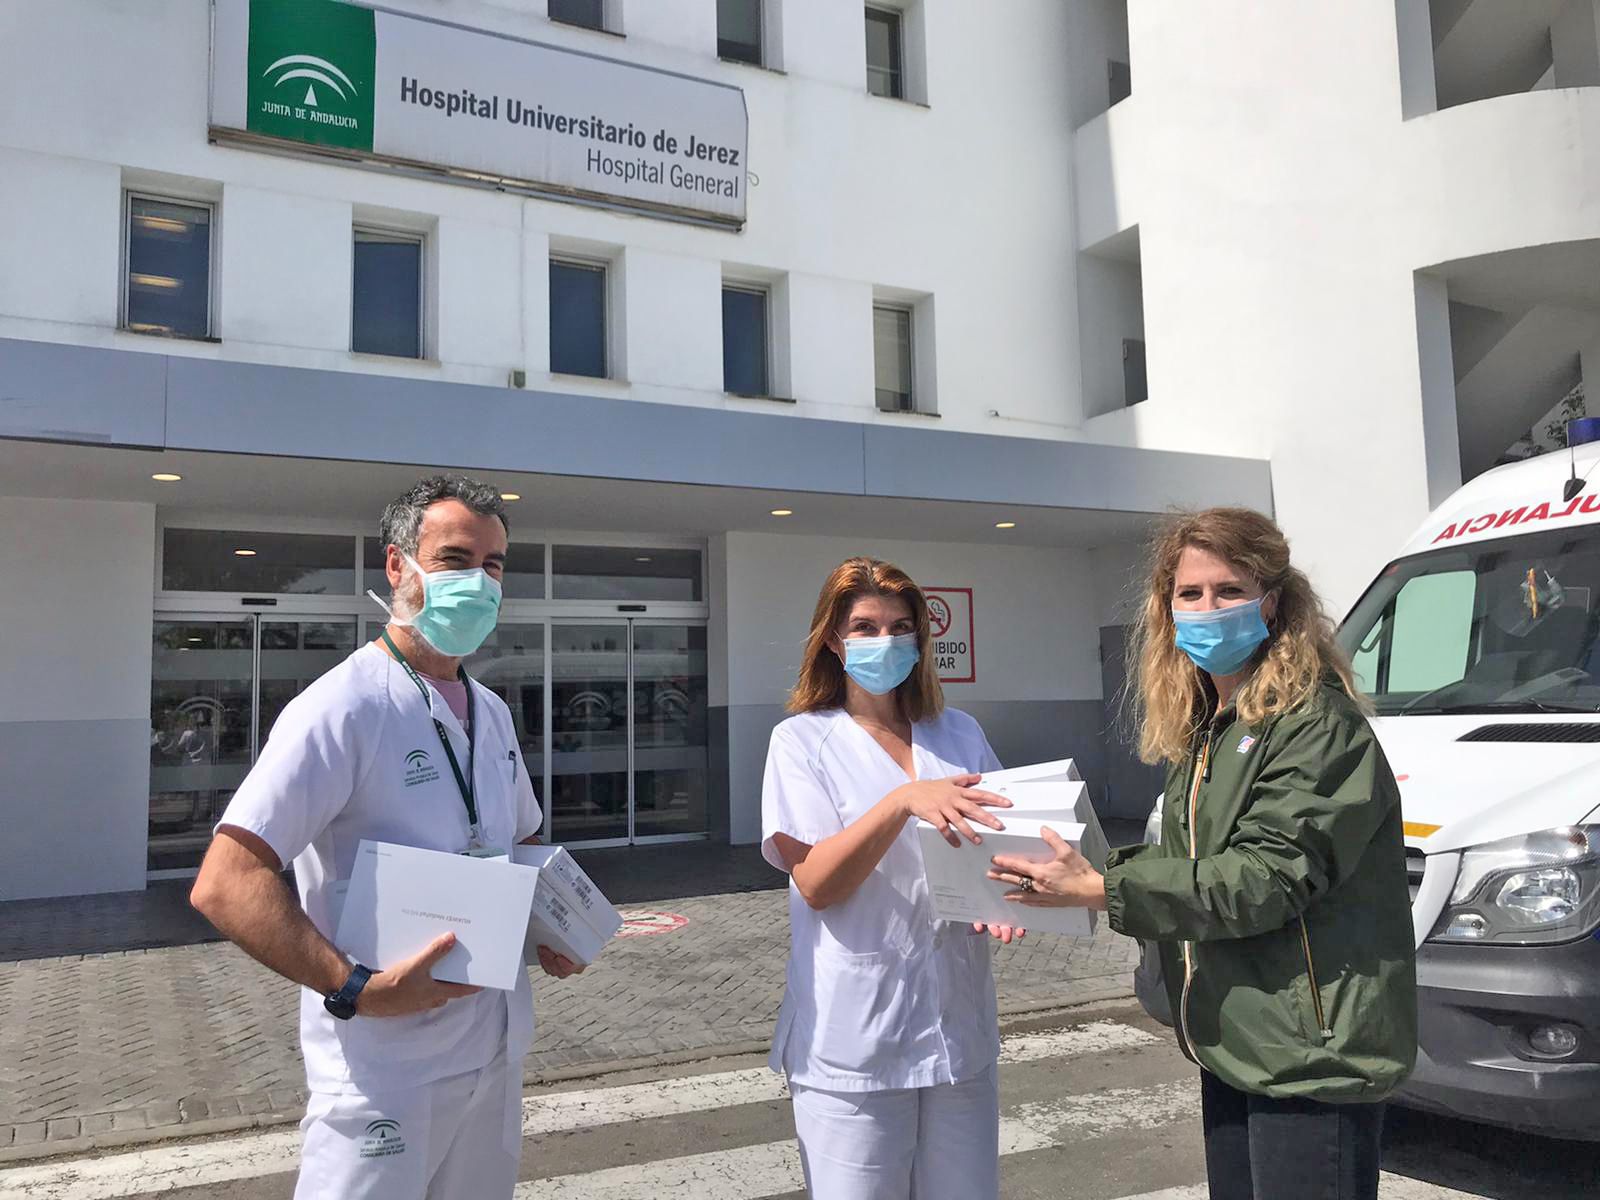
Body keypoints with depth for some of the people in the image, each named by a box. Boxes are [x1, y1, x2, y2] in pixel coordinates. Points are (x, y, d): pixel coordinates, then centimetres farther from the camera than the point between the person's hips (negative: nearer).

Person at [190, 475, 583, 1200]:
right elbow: (223, 885, -22)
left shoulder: (492, 713, 9)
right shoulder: (343, 708, -17)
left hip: (498, 1051, 8)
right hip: (386, 1074, -7)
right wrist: (356, 989, -28)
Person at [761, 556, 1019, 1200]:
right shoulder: (802, 741, -3)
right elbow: (815, 883, -13)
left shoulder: (960, 734, 7)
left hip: (958, 1027, 4)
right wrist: (904, 800, -26)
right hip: (856, 1041, -3)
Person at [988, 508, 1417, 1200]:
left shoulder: (1317, 723, -16)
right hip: (1232, 1049, 8)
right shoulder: (1205, 731, 12)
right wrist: (1096, 870, -2)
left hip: (1309, 1059, -8)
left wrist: (1098, 889, -22)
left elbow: (1267, 879, -23)